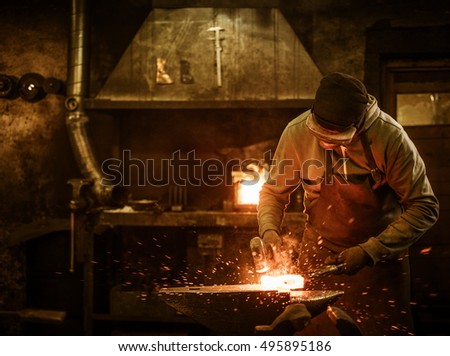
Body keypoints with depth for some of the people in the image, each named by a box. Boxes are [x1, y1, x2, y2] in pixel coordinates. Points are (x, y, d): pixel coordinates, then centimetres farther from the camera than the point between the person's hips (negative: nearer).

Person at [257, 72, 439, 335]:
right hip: (318, 254, 2)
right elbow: (274, 191, 1)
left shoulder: (389, 137, -23)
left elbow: (424, 208, -19)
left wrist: (369, 252, -25)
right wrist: (269, 230, -19)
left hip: (381, 255, -2)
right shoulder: (297, 133, -14)